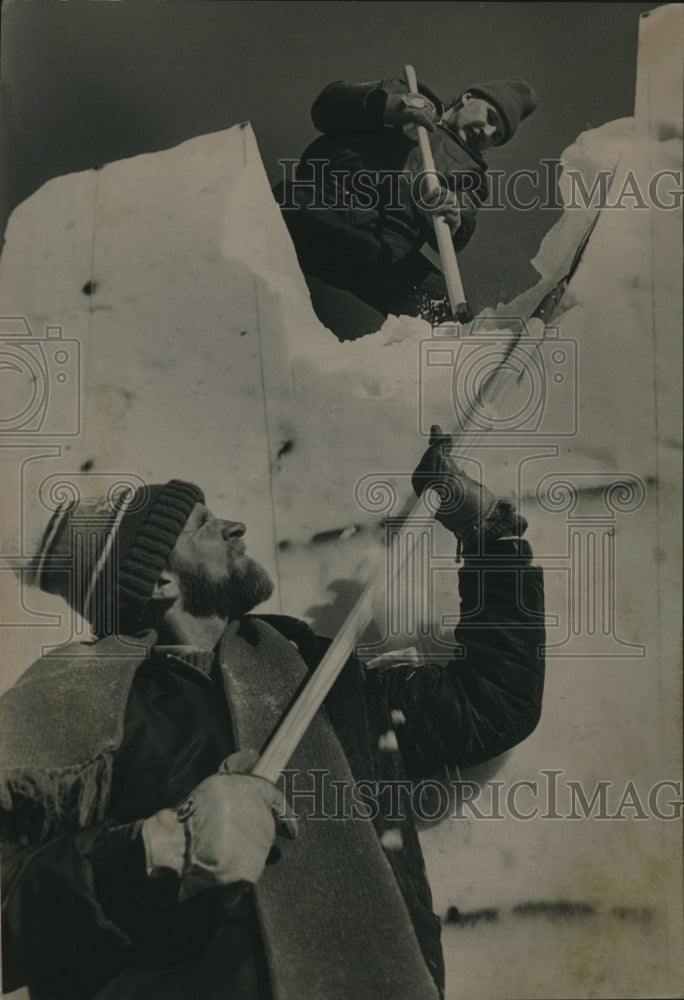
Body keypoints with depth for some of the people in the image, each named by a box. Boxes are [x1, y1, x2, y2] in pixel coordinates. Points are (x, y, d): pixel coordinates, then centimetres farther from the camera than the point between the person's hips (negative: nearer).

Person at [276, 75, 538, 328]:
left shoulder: (471, 171, 28)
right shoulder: (400, 93, 29)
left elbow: (463, 223, 5)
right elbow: (325, 106, 15)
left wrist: (453, 223, -20)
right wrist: (385, 107, -2)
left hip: (384, 246, 0)